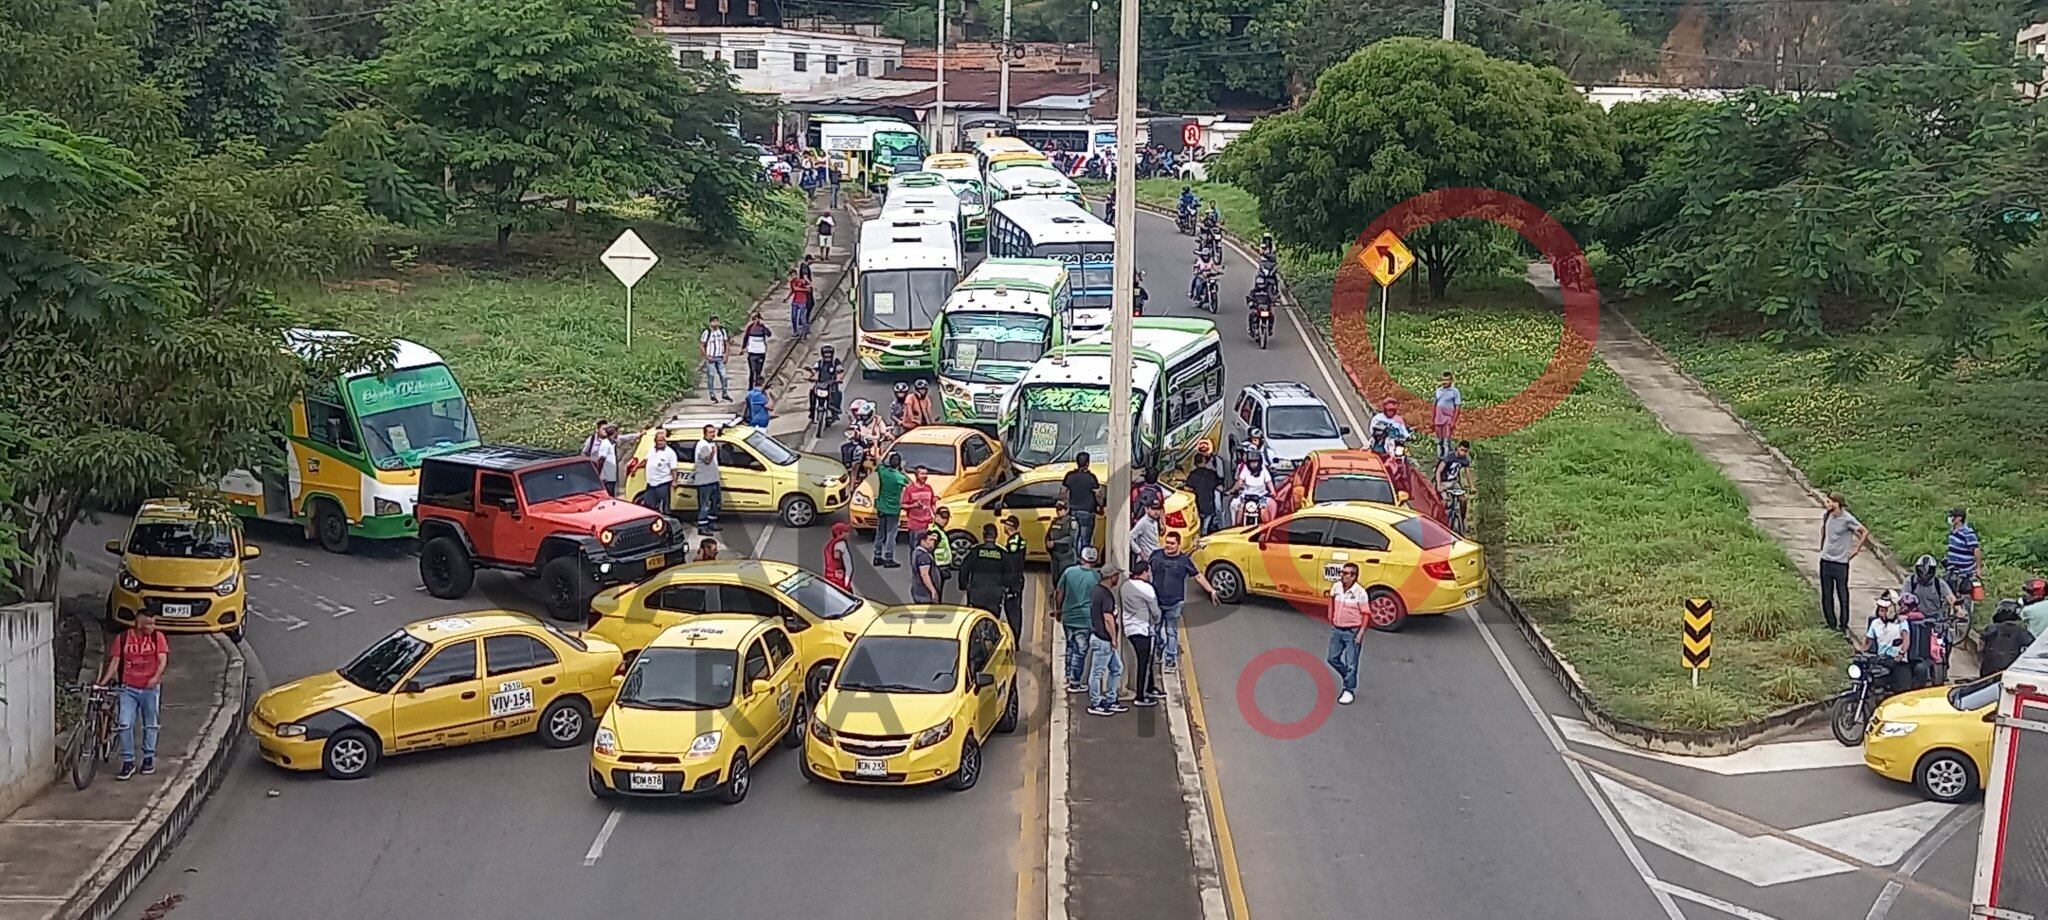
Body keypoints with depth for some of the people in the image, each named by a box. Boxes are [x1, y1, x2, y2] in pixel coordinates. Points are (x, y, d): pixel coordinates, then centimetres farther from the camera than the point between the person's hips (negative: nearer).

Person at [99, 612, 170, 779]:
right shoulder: (122, 638, 1)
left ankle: (149, 758, 27)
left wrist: (156, 677, -25)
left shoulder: (158, 637, 1)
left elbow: (163, 660, -7)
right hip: (128, 688, 0)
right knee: (124, 725, -9)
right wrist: (104, 681, -12)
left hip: (150, 688, 0)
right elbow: (114, 661, 1)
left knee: (150, 724, 11)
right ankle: (128, 762, -1)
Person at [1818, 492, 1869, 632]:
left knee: (1842, 595, 2)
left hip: (1840, 562, -6)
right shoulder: (1826, 515, 1)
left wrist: (1856, 549, -7)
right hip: (1826, 560, 6)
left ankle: (1843, 625, 11)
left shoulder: (1847, 519, -17)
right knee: (1826, 595, 11)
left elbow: (1865, 532, -9)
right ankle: (1831, 623, 22)